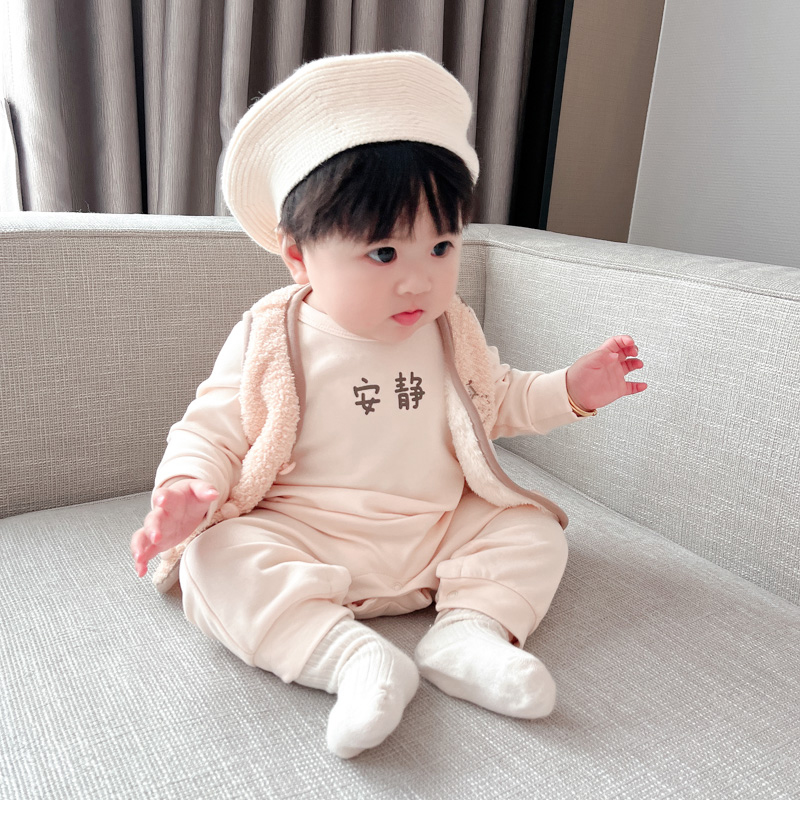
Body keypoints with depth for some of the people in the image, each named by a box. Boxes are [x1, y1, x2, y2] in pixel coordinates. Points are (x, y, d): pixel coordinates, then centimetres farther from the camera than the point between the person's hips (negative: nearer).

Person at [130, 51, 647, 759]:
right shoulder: (270, 341, -9)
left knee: (534, 530, -6)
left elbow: (498, 401, 18)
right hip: (304, 543, -3)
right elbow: (213, 430, -5)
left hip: (440, 537, 4)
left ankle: (471, 630, -21)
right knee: (216, 561, -26)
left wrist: (569, 390, 4)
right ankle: (351, 657, -33)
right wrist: (187, 489, -25)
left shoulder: (452, 333, 3)